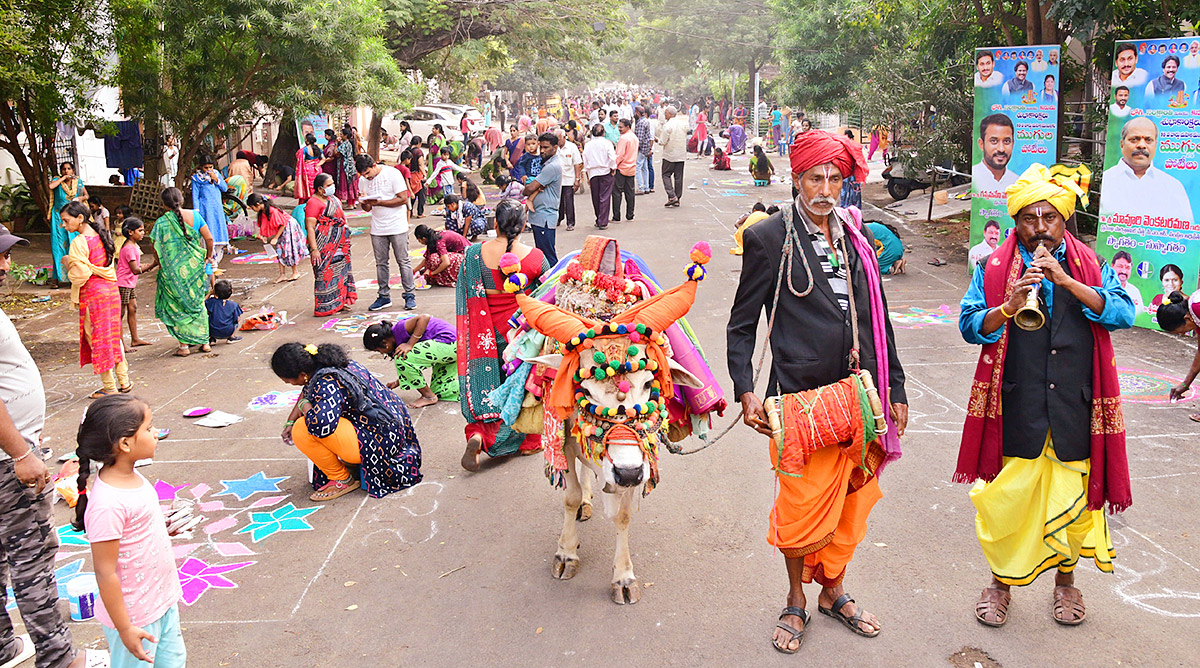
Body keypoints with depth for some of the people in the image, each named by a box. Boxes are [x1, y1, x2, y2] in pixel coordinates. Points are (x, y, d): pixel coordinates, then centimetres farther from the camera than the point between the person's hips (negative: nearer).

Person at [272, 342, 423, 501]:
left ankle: (343, 480, 0)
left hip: (378, 441, -11)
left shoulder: (327, 383, -25)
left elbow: (321, 424, -41)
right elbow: (307, 390, 25)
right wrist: (290, 422, 21)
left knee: (302, 431, -18)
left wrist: (304, 405, -19)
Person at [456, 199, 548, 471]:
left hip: (488, 332, 1)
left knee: (487, 380, 15)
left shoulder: (474, 254, -9)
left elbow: (467, 298, -3)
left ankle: (479, 434, -7)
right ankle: (527, 441, 27)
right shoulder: (534, 257, -14)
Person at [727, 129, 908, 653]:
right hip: (801, 401, -5)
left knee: (850, 507, 15)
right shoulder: (770, 238, -4)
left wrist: (895, 390, 14)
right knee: (801, 509, 3)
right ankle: (796, 602, 27)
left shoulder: (856, 239, 11)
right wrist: (746, 392, -11)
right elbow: (742, 324, -1)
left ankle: (833, 592, 36)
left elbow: (877, 320, 15)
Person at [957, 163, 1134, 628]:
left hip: (1075, 410, 1)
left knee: (1073, 498, 11)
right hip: (1017, 410, -1)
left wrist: (1066, 281, -18)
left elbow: (1124, 312, -8)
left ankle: (1066, 580, 34)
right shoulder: (994, 270, 3)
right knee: (1008, 498, 5)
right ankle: (1002, 581, 26)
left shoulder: (1089, 266, 6)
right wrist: (1008, 308, -23)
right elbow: (969, 326, -5)